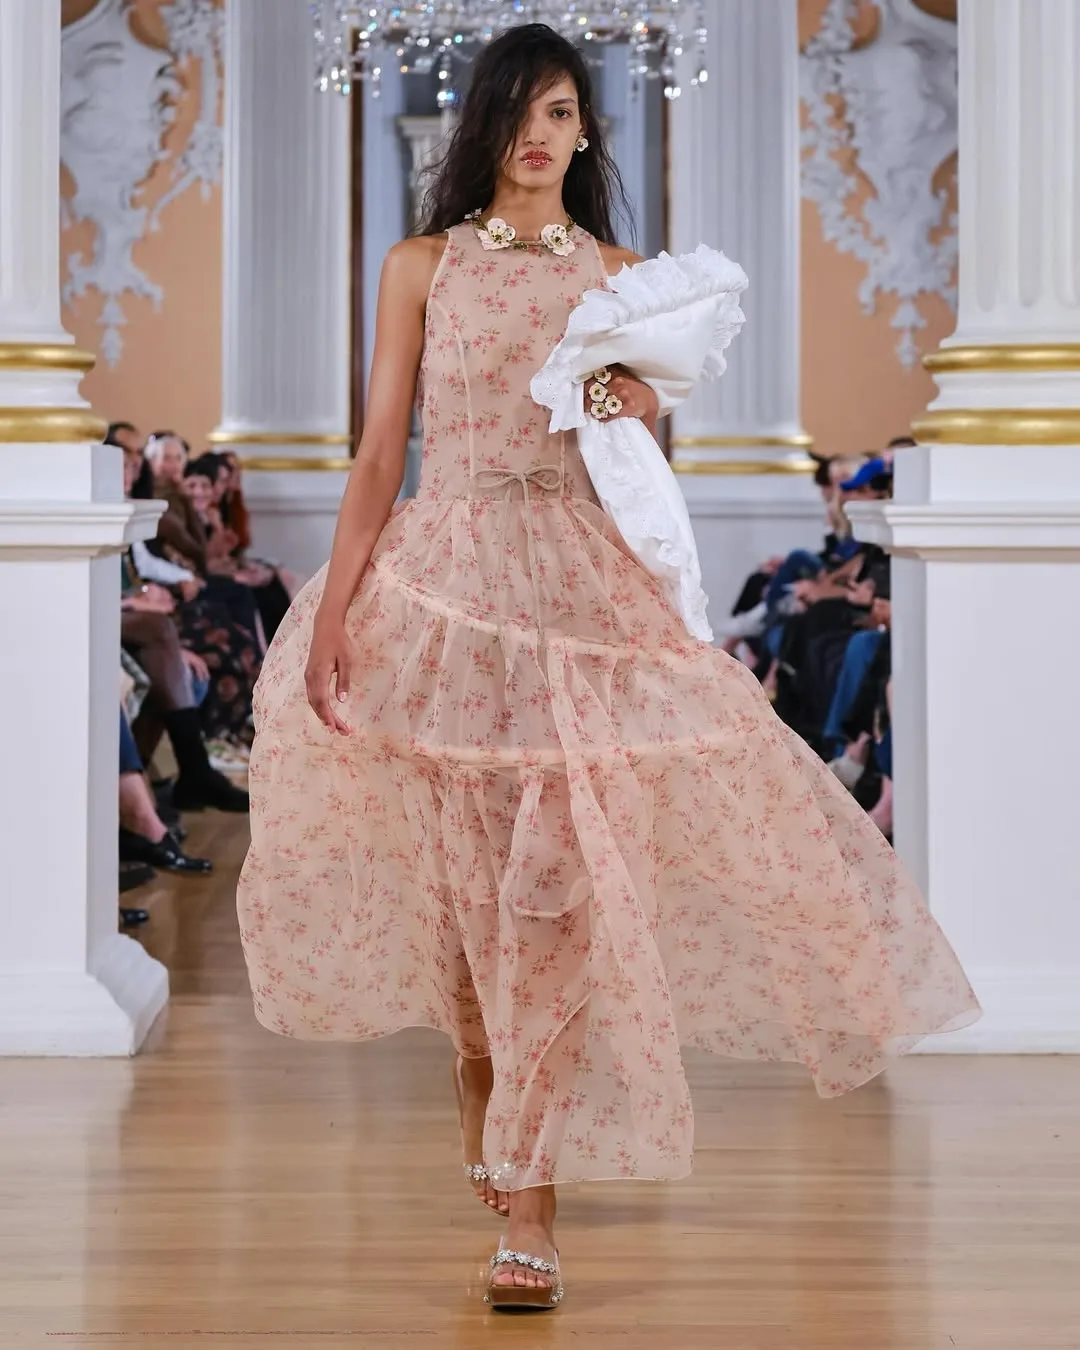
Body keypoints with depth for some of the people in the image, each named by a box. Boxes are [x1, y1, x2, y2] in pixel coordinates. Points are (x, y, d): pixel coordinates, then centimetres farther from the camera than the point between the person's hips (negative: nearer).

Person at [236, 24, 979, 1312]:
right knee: (454, 860, 1)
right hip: (444, 576, 0)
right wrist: (335, 608, -3)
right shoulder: (422, 266, 6)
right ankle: (481, 1094, 28)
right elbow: (379, 452, 4)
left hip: (579, 585, 0)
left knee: (556, 881, -7)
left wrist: (640, 417, -10)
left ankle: (529, 1205, -6)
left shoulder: (620, 277, 10)